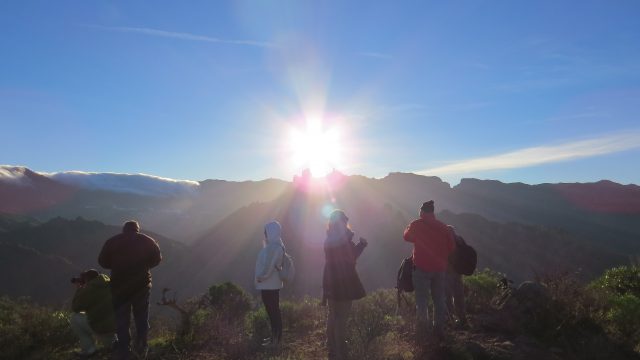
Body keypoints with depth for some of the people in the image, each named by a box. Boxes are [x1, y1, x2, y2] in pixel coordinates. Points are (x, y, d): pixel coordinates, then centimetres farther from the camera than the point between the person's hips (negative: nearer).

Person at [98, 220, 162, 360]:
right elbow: (157, 259, 0)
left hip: (119, 286, 0)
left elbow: (102, 261, 1)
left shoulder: (112, 241, -1)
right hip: (141, 284, 0)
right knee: (141, 318, 15)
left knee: (122, 319, 12)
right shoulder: (147, 241, -1)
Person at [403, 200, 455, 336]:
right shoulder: (443, 227, 0)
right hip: (439, 268, 3)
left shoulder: (416, 224, -8)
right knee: (439, 299, 15)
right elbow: (451, 246, 3)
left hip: (422, 267, -3)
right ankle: (439, 328, 20)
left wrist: (408, 227, 25)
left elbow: (407, 237, 9)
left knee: (422, 299, 6)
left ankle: (424, 328, 6)